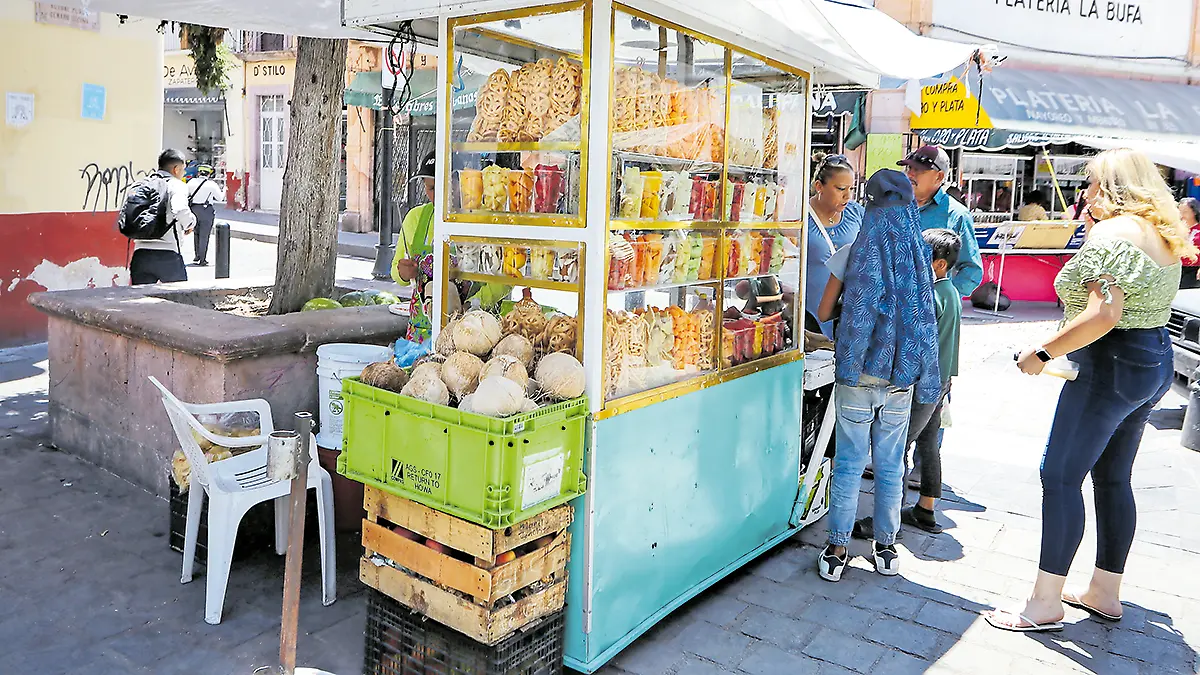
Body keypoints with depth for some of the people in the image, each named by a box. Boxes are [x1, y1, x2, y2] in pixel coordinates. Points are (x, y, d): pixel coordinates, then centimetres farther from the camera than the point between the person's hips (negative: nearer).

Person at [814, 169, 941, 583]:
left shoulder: (856, 252, -8)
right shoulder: (919, 255, -1)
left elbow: (823, 313, -1)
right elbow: (924, 319, 6)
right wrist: (925, 380, 15)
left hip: (856, 374, -2)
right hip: (900, 378, 2)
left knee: (849, 464, 5)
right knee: (890, 467, 13)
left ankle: (837, 550, 11)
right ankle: (885, 547, 24)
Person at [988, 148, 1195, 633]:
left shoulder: (1109, 233, -16)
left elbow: (1104, 314, -27)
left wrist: (1042, 353, -20)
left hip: (1110, 365, -10)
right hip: (1156, 361, 10)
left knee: (1060, 475, -6)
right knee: (1113, 478, 16)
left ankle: (1045, 605, -2)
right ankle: (1105, 593, 26)